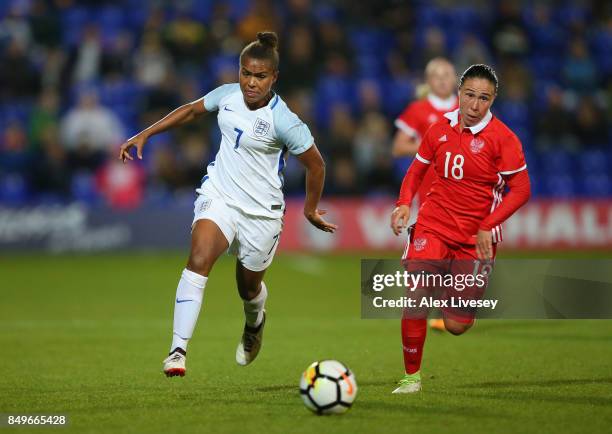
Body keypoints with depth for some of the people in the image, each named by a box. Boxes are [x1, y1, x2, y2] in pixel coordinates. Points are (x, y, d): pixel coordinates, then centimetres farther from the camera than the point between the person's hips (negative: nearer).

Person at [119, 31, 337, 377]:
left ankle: (255, 323, 54)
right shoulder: (227, 95, -5)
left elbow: (316, 166, -7)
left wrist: (311, 210, 5)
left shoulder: (283, 121, -19)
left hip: (261, 211, -2)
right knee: (198, 260, -24)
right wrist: (144, 135, 13)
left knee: (249, 287, 15)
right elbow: (191, 111, 15)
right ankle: (178, 351, -29)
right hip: (219, 196, 2)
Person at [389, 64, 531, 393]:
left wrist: (487, 227, -19)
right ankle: (411, 376, -1)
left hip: (475, 238, -2)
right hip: (433, 227, 2)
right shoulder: (440, 129, 3)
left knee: (457, 326, 0)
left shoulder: (502, 138, -8)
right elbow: (417, 169, 17)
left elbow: (520, 190, -9)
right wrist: (404, 203, -2)